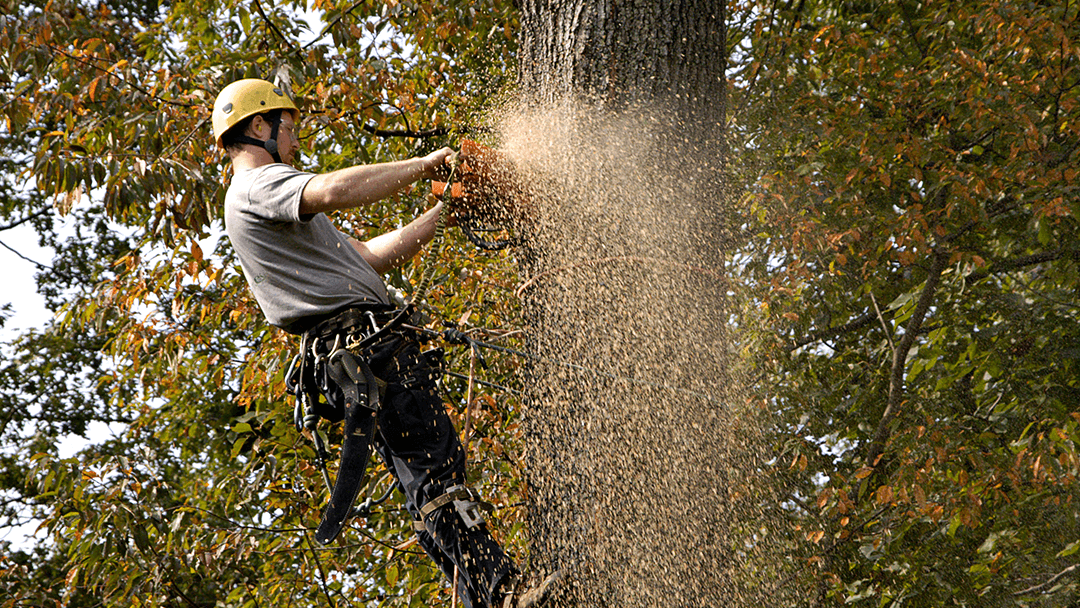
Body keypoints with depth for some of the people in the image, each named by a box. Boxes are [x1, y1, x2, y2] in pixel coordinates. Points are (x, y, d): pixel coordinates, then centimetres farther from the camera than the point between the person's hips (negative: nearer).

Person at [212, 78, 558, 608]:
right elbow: (334, 191, -22)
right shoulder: (258, 186, -1)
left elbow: (372, 256, 32)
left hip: (361, 353, 11)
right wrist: (424, 165, -10)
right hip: (362, 341, -11)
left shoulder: (272, 212, 32)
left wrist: (443, 211, 29)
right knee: (436, 468, -22)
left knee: (429, 486, 2)